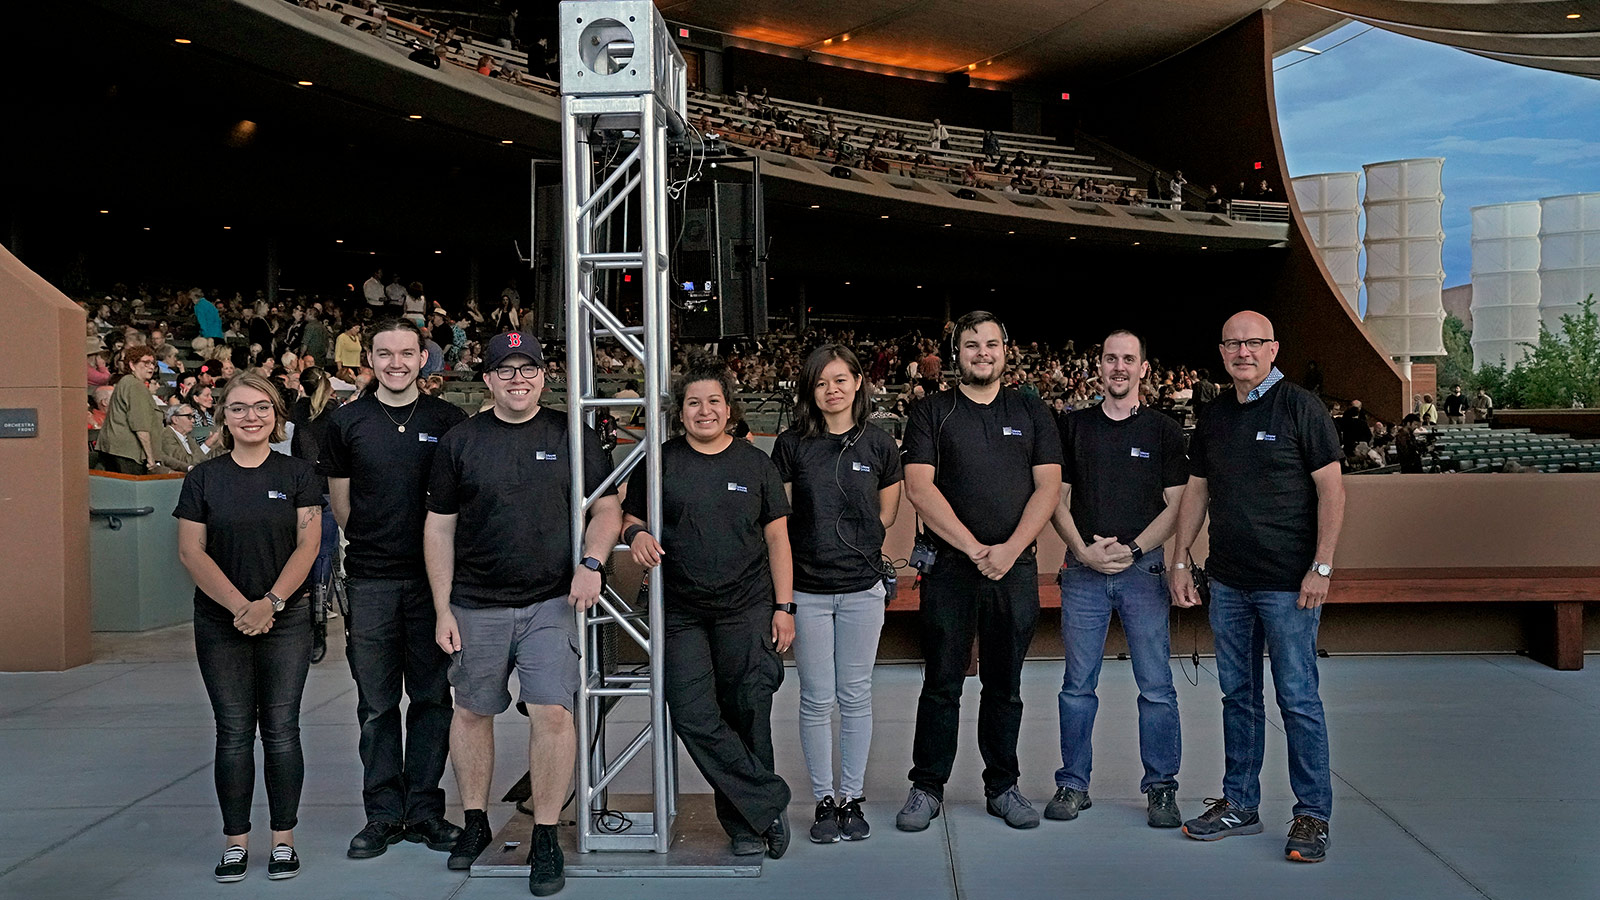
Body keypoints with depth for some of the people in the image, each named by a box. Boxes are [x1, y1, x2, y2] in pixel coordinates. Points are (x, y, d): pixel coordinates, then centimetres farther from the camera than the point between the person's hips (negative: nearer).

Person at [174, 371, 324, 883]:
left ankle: (284, 840, 12)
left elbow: (308, 545, -4)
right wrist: (239, 606, -12)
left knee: (281, 729, 2)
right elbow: (191, 552, -2)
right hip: (220, 624, 1)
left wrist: (272, 602, -15)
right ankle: (235, 841, 15)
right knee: (233, 732, 4)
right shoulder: (204, 478, 3)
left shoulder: (297, 474, 2)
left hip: (286, 620, -1)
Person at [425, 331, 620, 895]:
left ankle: (546, 838, 2)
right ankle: (475, 823, 30)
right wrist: (442, 610, 2)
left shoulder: (570, 436, 4)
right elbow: (439, 529, 6)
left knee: (552, 711, -10)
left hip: (551, 601, -1)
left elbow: (606, 507, 7)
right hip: (476, 605, 2)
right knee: (472, 711, 11)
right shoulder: (458, 442, 4)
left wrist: (591, 562, -11)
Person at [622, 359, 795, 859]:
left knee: (747, 715, 0)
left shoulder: (755, 463, 7)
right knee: (694, 717, -9)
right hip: (680, 612, 0)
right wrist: (636, 534, -12)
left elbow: (777, 538, 8)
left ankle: (745, 822, 16)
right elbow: (632, 518, 13)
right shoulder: (659, 462, 6)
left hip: (747, 608, 0)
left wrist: (784, 606, 3)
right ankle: (770, 803, 3)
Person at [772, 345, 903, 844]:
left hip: (862, 587, 1)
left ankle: (852, 798, 20)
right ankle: (823, 800, 17)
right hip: (806, 588, -1)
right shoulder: (792, 445, 0)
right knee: (816, 700, 4)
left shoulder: (878, 444, 2)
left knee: (855, 696, 8)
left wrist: (844, 537, 7)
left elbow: (886, 515, 11)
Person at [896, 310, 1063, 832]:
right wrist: (975, 548, -13)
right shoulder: (931, 414, 4)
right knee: (941, 684, 2)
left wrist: (1009, 549, -12)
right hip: (948, 568, -2)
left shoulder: (1032, 414, 11)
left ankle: (1002, 786, 21)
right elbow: (919, 488, -7)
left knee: (1005, 685, 10)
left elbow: (1048, 487, 3)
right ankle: (927, 788, 14)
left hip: (1015, 569, 2)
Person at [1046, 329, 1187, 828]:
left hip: (1143, 567, -1)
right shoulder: (1074, 427, 10)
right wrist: (1083, 550, -7)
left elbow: (1176, 505, 3)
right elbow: (1058, 499, 8)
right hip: (1083, 569, 1)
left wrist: (1131, 549, -10)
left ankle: (1160, 787, 10)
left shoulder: (1164, 431, 6)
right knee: (1078, 685, 5)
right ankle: (1073, 784, 15)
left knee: (1156, 685, -1)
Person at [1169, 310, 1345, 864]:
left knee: (1298, 699, -2)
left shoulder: (1300, 408, -5)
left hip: (1289, 583, -6)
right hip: (1227, 582, 6)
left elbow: (1331, 490, -8)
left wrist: (1321, 567, -14)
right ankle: (1239, 805, 22)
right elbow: (1196, 492, 17)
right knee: (1238, 696, 12)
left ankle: (1313, 815, 8)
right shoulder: (1213, 418, 11)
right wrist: (1180, 561, 11)